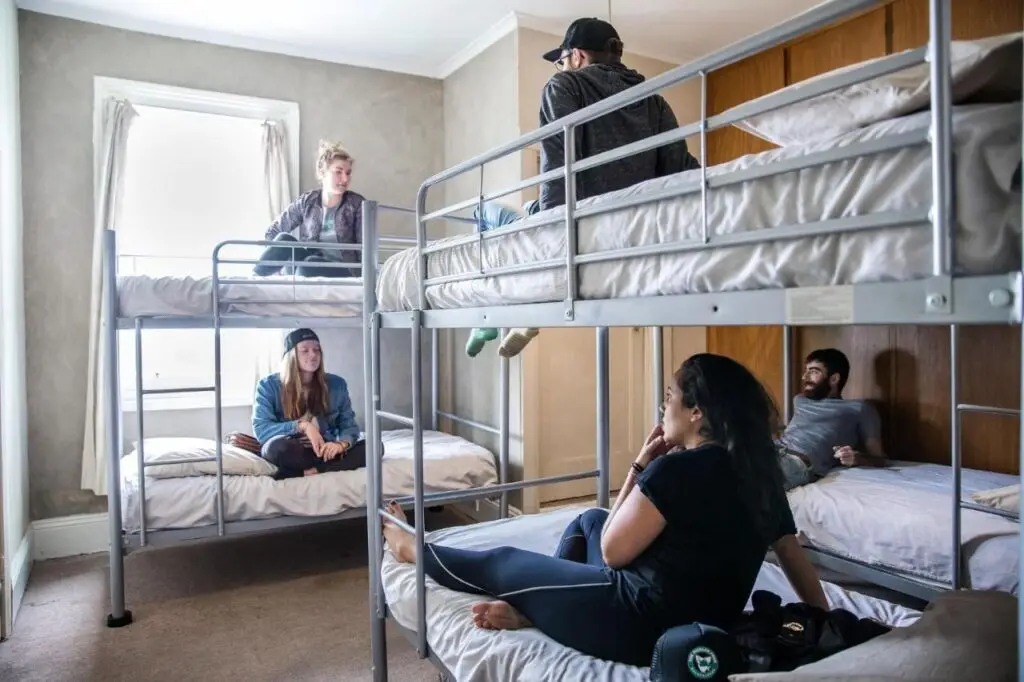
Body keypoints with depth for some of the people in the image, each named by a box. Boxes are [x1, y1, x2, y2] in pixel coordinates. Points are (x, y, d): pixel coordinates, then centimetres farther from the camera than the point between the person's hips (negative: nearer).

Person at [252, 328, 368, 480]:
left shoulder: (336, 384, 4)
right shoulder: (268, 385, -3)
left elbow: (349, 425, 3)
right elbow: (261, 429, -12)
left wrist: (341, 444, -21)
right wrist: (302, 426, -24)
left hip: (326, 451, 3)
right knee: (279, 447, -40)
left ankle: (308, 472, -31)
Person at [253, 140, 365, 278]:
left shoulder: (356, 203, -3)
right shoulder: (307, 201, 3)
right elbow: (273, 232, 9)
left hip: (343, 271, -3)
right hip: (309, 267, 3)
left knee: (310, 263, -34)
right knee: (284, 239, -24)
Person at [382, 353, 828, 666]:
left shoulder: (677, 469, -23)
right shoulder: (760, 473, 0)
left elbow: (613, 550, -14)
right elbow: (796, 559, 7)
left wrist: (640, 467, -8)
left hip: (643, 627, -8)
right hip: (704, 626, 8)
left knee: (500, 563, 10)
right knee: (589, 519, 24)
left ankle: (414, 550, 36)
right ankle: (528, 608, 21)